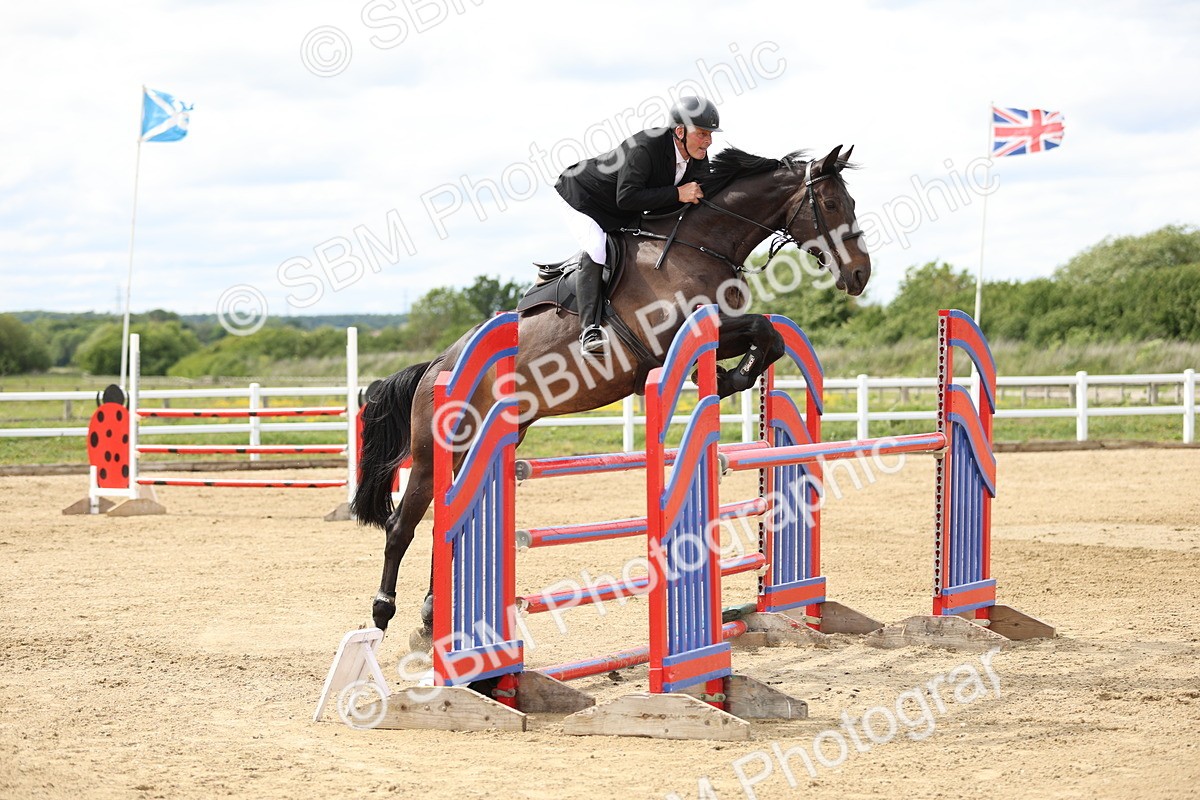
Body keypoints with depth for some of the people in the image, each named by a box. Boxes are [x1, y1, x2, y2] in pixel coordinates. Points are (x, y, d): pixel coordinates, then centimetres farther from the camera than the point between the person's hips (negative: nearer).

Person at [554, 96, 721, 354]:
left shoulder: (698, 159, -10)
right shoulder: (644, 148, -35)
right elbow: (626, 198, -39)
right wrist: (677, 194, -40)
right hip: (582, 199, -9)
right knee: (597, 249, -29)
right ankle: (590, 329, -35)